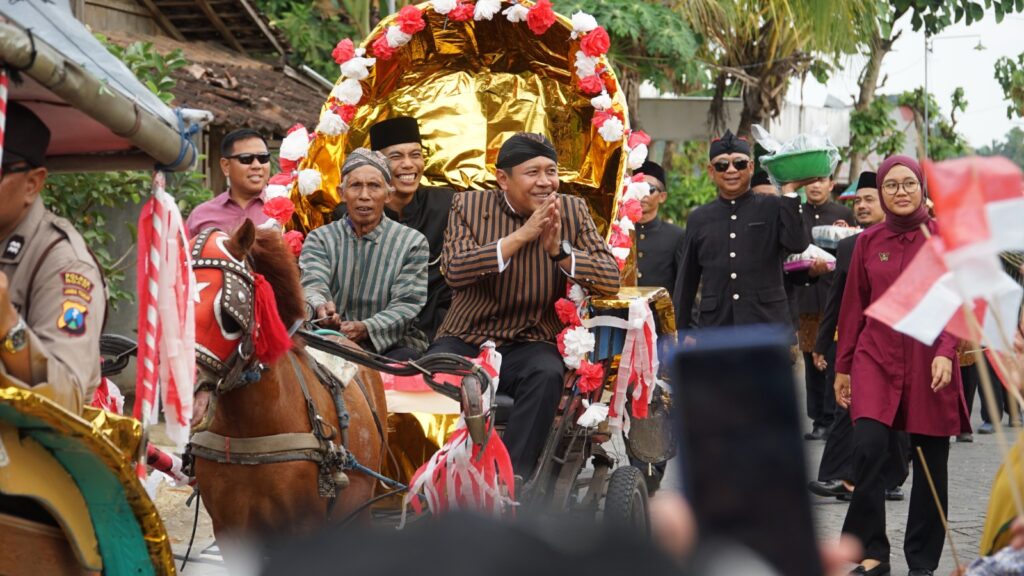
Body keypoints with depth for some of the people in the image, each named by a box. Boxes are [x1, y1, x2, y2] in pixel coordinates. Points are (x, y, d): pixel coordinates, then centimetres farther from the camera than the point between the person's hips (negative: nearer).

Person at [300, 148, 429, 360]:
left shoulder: (412, 242, 6)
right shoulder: (320, 239, 9)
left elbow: (406, 305, -5)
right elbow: (313, 284, -10)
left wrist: (366, 329, -26)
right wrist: (320, 307, -38)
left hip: (393, 346, 0)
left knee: (409, 359, -35)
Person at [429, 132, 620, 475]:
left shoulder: (573, 212, 4)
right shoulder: (468, 206, 2)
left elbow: (611, 281, -5)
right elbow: (453, 270, -17)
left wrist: (559, 250, -21)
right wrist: (522, 236, -22)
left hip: (530, 343, 0)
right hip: (467, 339, 0)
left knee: (547, 374, -32)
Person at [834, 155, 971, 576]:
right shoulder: (869, 242, 7)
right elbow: (854, 307, 12)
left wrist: (945, 352, -19)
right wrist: (843, 366, 11)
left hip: (929, 364, -1)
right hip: (876, 359, 1)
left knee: (931, 463, 3)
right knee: (868, 449, -17)